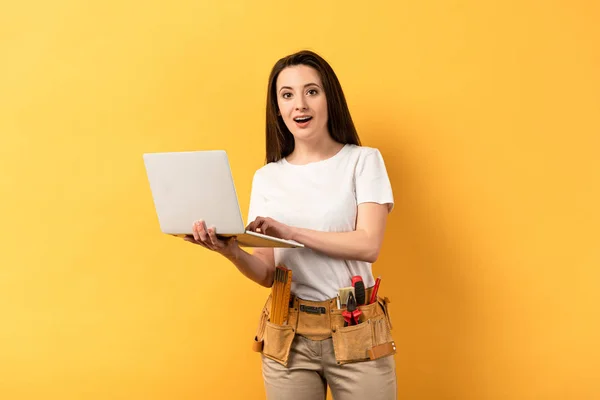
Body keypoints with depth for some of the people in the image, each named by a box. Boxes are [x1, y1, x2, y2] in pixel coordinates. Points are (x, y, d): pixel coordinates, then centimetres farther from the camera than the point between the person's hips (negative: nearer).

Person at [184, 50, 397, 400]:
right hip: (289, 339, 2)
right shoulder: (267, 177, 7)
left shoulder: (363, 161, 0)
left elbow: (369, 245, -12)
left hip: (356, 335, -2)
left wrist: (290, 232, -18)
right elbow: (267, 273, 4)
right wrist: (233, 252, -16)